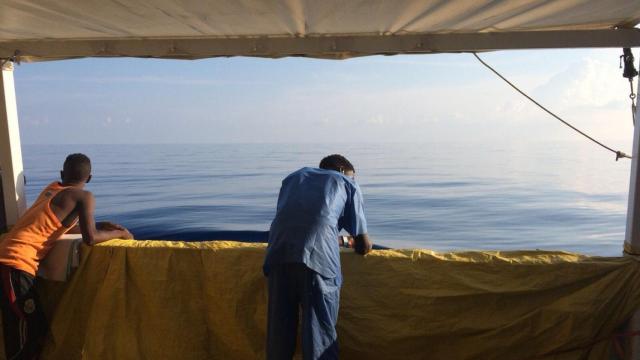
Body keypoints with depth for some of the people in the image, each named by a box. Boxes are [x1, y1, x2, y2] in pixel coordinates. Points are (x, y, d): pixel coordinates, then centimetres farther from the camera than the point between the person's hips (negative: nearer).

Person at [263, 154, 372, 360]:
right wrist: (360, 246, 45)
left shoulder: (294, 177, 34)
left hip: (279, 252, 4)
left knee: (279, 329, 15)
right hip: (319, 255, -3)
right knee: (321, 331, 7)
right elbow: (364, 245, 20)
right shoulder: (348, 185, 23)